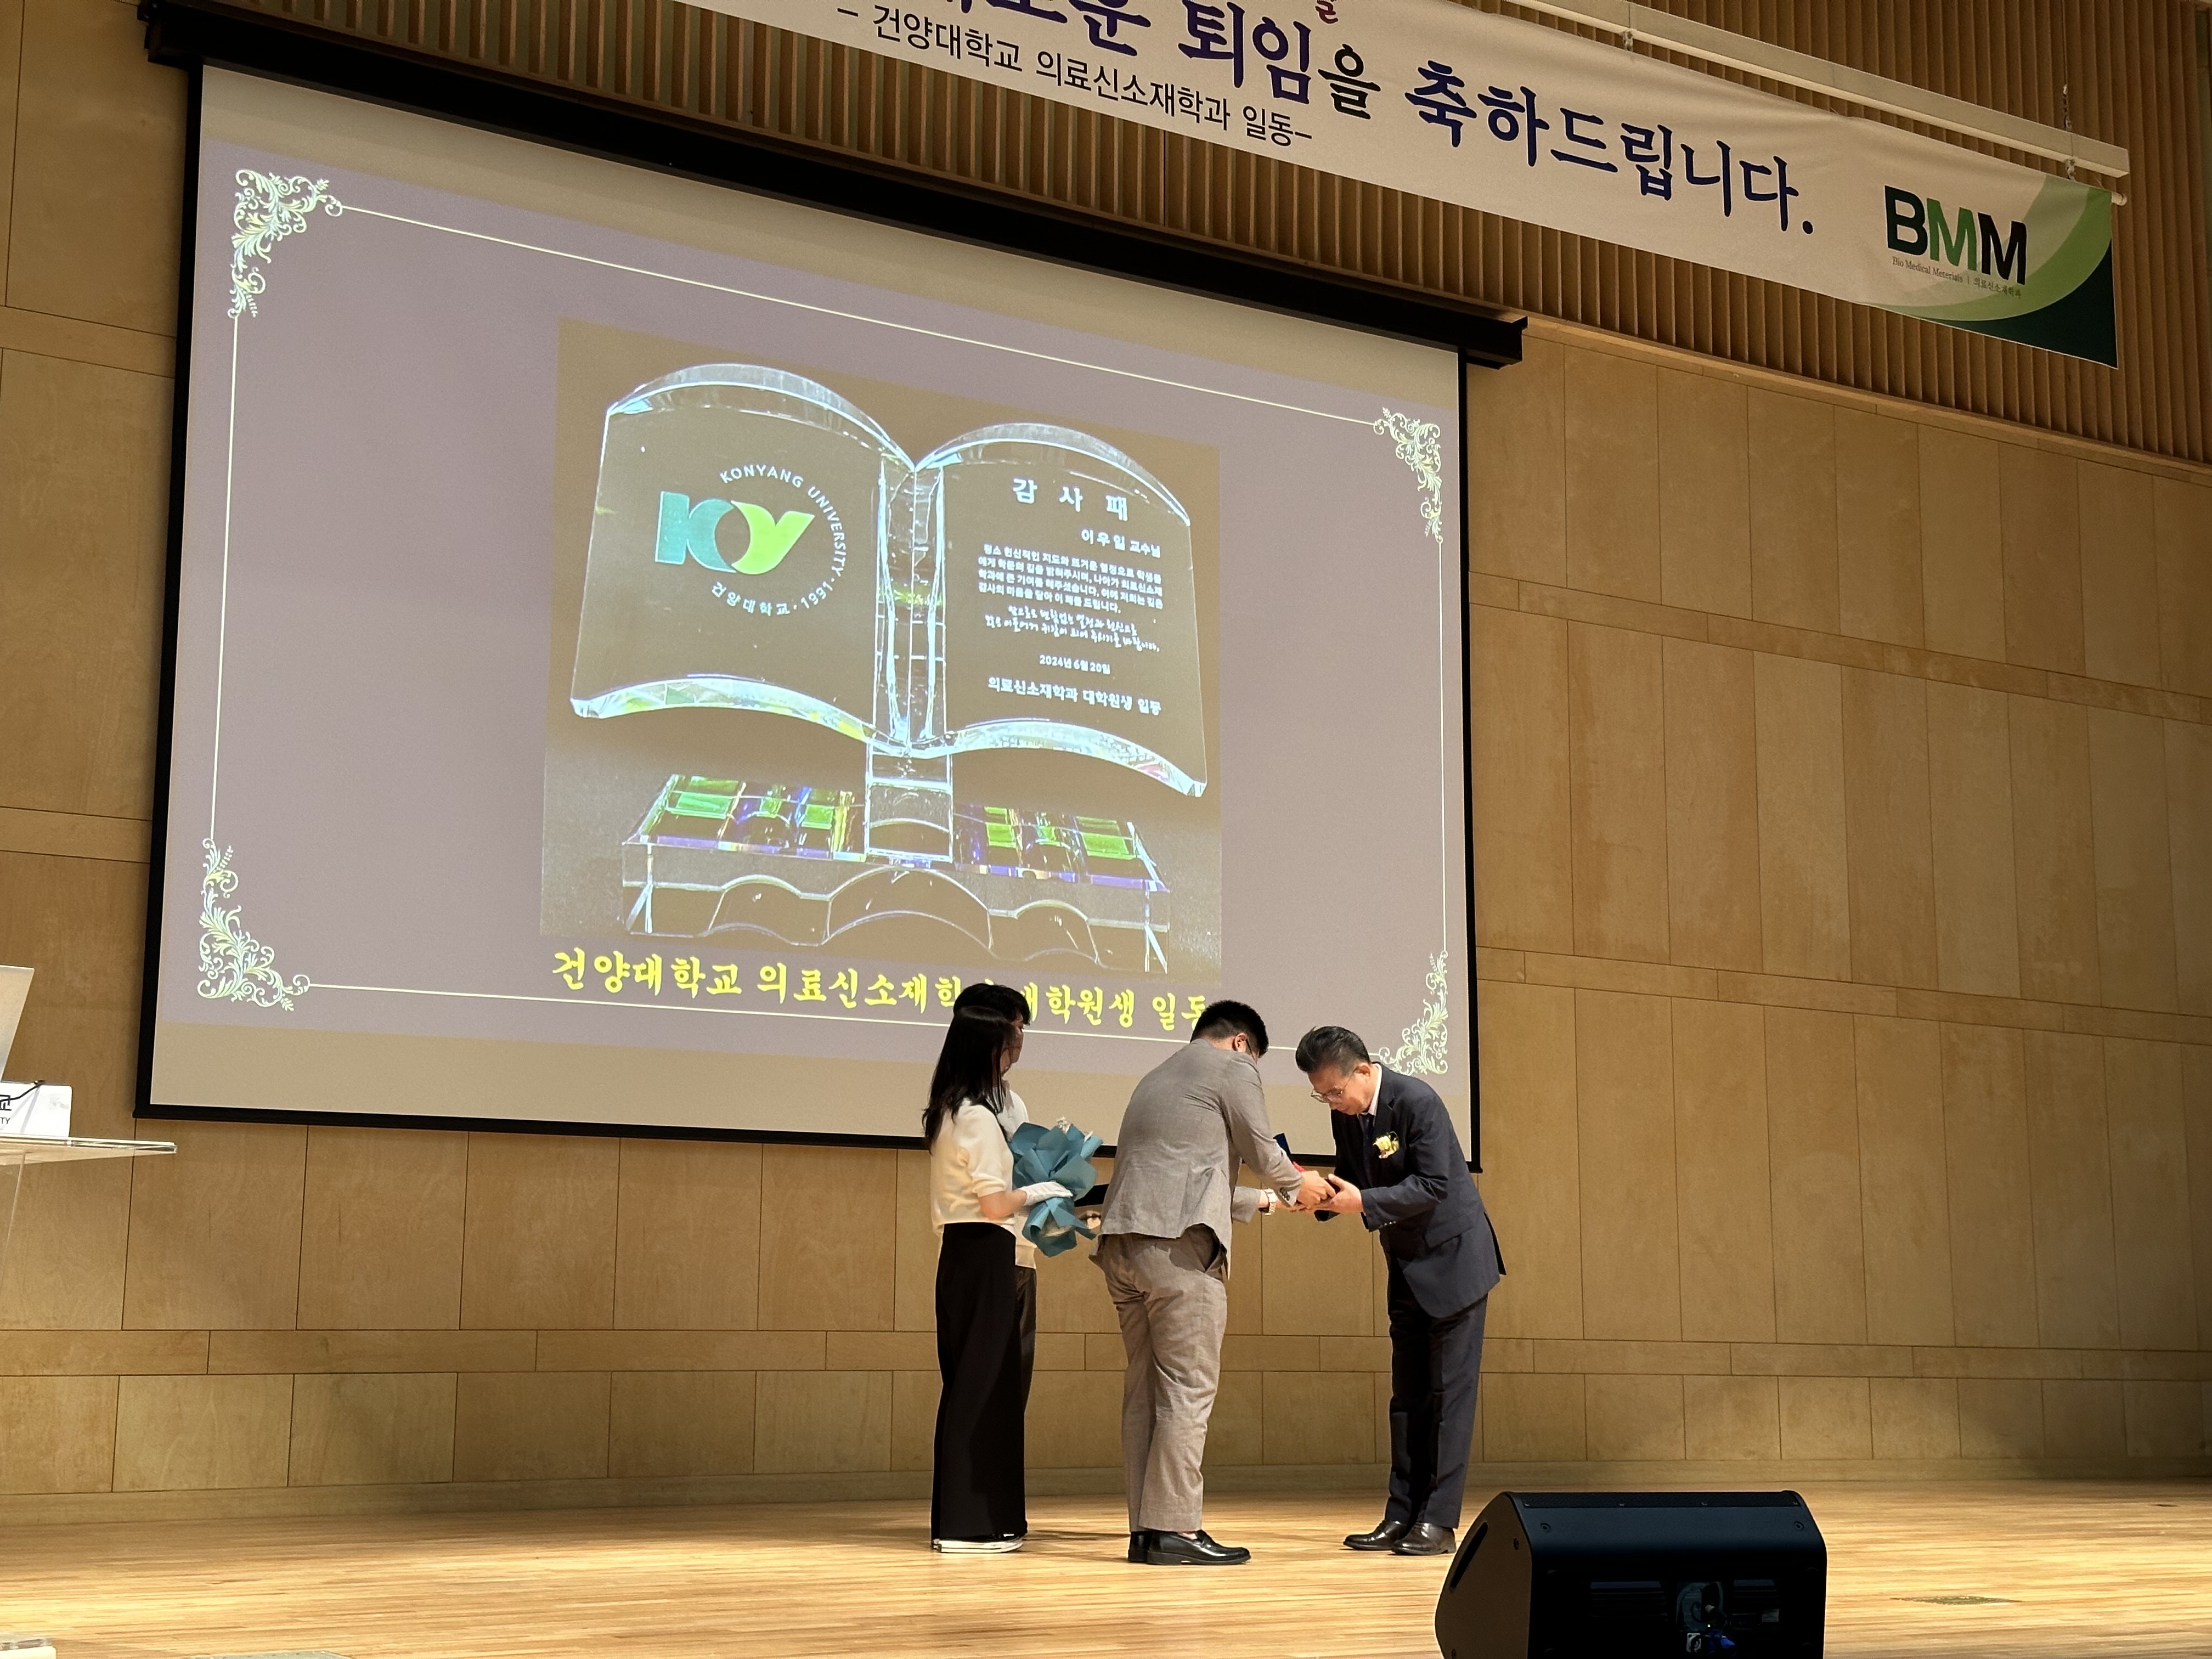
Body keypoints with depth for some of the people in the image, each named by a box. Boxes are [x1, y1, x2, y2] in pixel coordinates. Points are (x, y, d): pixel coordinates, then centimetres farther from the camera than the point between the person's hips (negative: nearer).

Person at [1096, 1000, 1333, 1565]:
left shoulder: (1156, 1078, 30)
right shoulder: (1232, 1066, 5)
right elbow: (1262, 1150, 5)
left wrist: (1263, 1200, 40)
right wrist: (1296, 1186, 25)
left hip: (1121, 1243, 8)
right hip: (1177, 1245, -8)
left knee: (1145, 1389, 10)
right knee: (1188, 1388, -5)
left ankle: (1144, 1529, 10)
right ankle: (1174, 1529, -7)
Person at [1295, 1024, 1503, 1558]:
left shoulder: (1417, 1101, -22)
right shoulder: (1345, 1114, 1)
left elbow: (1434, 1185, -25)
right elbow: (1351, 1180, 10)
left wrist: (1363, 1202, -32)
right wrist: (1324, 1198, -12)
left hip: (1453, 1258, -8)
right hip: (1407, 1264, 8)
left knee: (1449, 1391, -6)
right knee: (1408, 1394, 8)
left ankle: (1438, 1521, -5)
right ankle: (1401, 1516, 11)